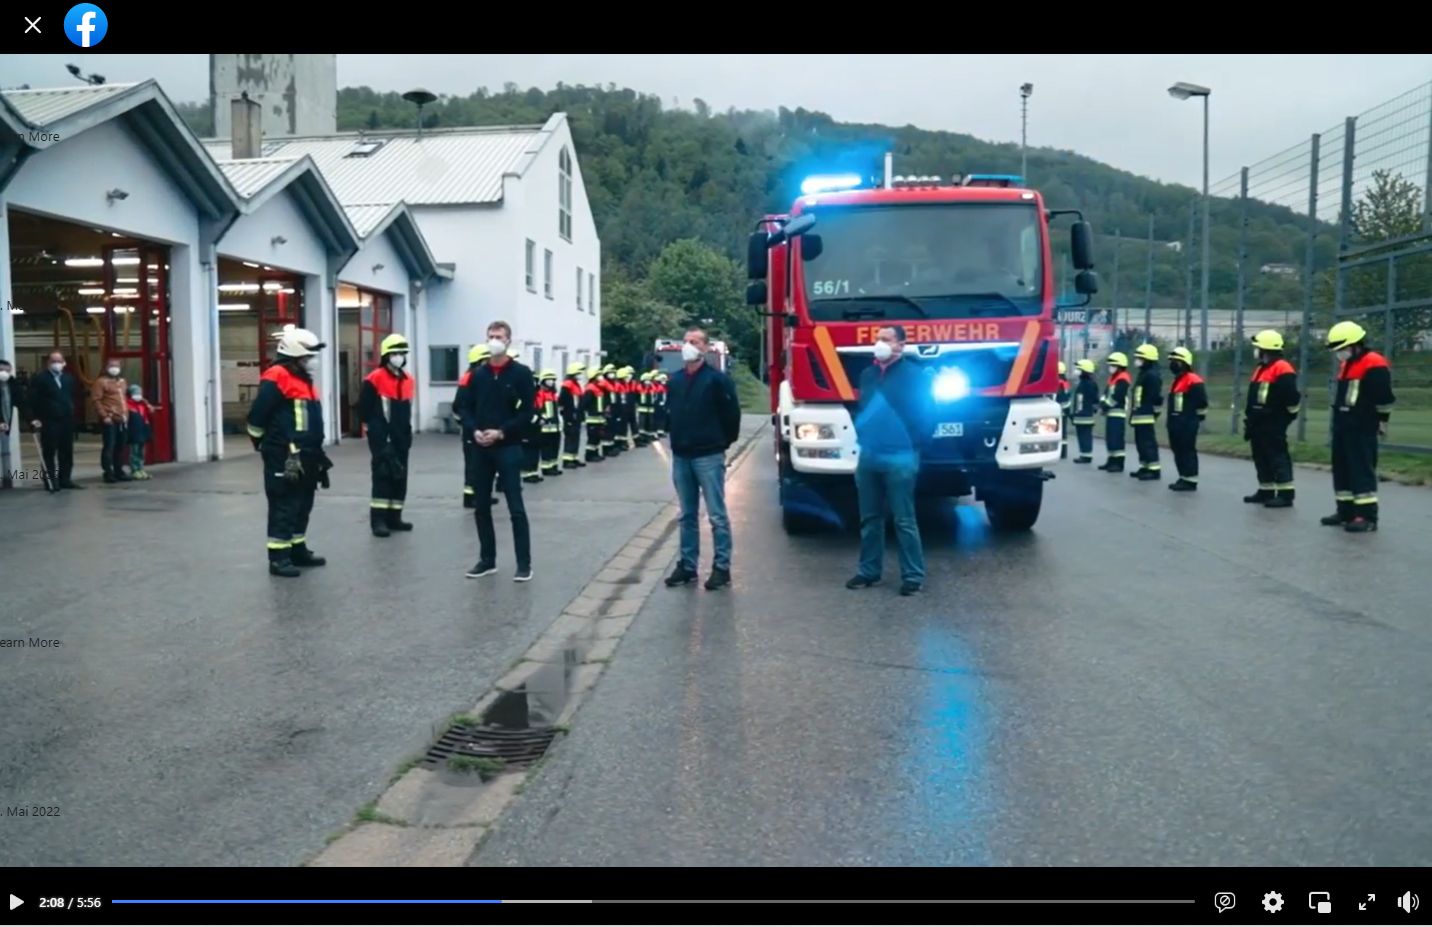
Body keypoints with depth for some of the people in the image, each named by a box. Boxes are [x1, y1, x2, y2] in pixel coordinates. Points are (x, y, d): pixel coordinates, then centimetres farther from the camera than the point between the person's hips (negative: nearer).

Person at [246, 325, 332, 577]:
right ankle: (278, 558, -1)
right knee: (284, 506, -6)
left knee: (303, 504, 16)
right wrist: (262, 443, -3)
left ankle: (298, 549, 27)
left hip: (305, 456, 9)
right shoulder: (276, 378, -14)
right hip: (283, 457, -9)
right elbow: (257, 416, -15)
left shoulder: (304, 378, 17)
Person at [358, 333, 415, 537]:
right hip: (382, 438, -7)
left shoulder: (407, 380, 12)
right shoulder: (375, 379, -11)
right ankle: (378, 520, -7)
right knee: (383, 475, -10)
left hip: (401, 438, 7)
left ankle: (394, 518, 19)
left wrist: (406, 430, 15)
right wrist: (372, 425, -6)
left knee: (400, 477, 10)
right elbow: (363, 406, -9)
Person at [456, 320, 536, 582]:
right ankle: (487, 559, 21)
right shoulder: (478, 375, 11)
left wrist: (501, 432, -16)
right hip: (481, 449, 5)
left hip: (508, 448, -5)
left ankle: (524, 563, 0)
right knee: (481, 507, 9)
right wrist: (474, 431, -8)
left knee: (516, 508, -6)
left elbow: (527, 411, -7)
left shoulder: (521, 373, -2)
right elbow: (465, 407, 11)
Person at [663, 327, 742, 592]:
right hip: (681, 456, 6)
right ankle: (687, 565, 19)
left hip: (708, 456, -6)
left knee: (717, 515, -1)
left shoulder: (717, 379, -8)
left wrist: (724, 441, 2)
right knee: (687, 515, 12)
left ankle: (722, 567, 4)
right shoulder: (675, 380, 10)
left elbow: (732, 412, -6)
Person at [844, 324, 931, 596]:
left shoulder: (914, 374, -6)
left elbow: (923, 412, -8)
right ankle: (869, 570, 23)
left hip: (900, 457, -6)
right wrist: (862, 433, 10)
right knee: (869, 518, 13)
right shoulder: (868, 374, 13)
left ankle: (913, 576, 4)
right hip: (868, 455, 6)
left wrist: (913, 442, -12)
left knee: (904, 520, -3)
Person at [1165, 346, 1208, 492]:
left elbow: (1202, 402, -15)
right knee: (1178, 451, 12)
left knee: (1188, 451, -7)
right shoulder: (1177, 381, 20)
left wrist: (1197, 418, -10)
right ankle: (1183, 478, 19)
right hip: (1176, 423, 10)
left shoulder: (1193, 381, -12)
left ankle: (1190, 480, -4)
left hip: (1188, 424, -10)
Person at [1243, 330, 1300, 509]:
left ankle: (1285, 494, -8)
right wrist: (1248, 420, 23)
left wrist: (1288, 416, -9)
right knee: (1261, 457, 12)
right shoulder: (1260, 369, 19)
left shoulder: (1282, 369, -13)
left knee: (1278, 457, -9)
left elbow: (1291, 396, -17)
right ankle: (1266, 491, 20)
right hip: (1258, 423, 10)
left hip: (1273, 424, -10)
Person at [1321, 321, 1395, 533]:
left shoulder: (1374, 364, -13)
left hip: (1362, 429, -10)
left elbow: (1384, 397, -14)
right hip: (1342, 426, 10)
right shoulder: (1345, 365, 17)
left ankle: (1367, 516, -8)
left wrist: (1381, 422, -7)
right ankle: (1345, 511, 20)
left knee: (1362, 470, -9)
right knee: (1341, 469, 12)